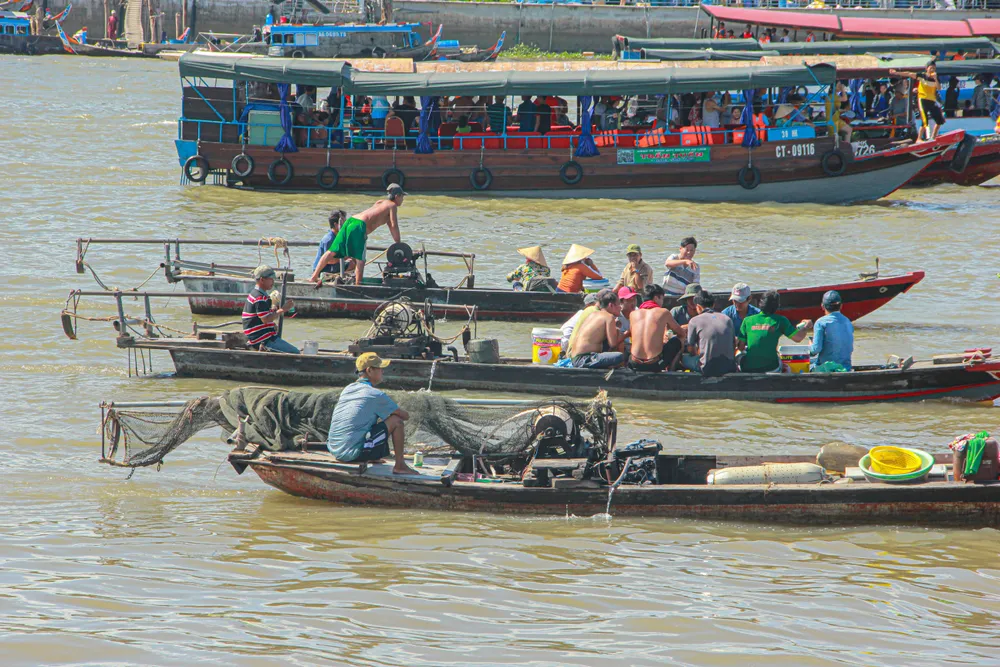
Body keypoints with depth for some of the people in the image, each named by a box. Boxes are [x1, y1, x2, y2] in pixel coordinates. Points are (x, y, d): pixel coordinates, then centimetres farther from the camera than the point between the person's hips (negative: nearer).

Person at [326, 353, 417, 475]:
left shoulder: (347, 390, 13)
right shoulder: (376, 395, -10)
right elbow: (405, 415, 0)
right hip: (354, 454, -8)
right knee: (397, 421, -1)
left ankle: (372, 459, 32)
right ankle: (400, 466, 6)